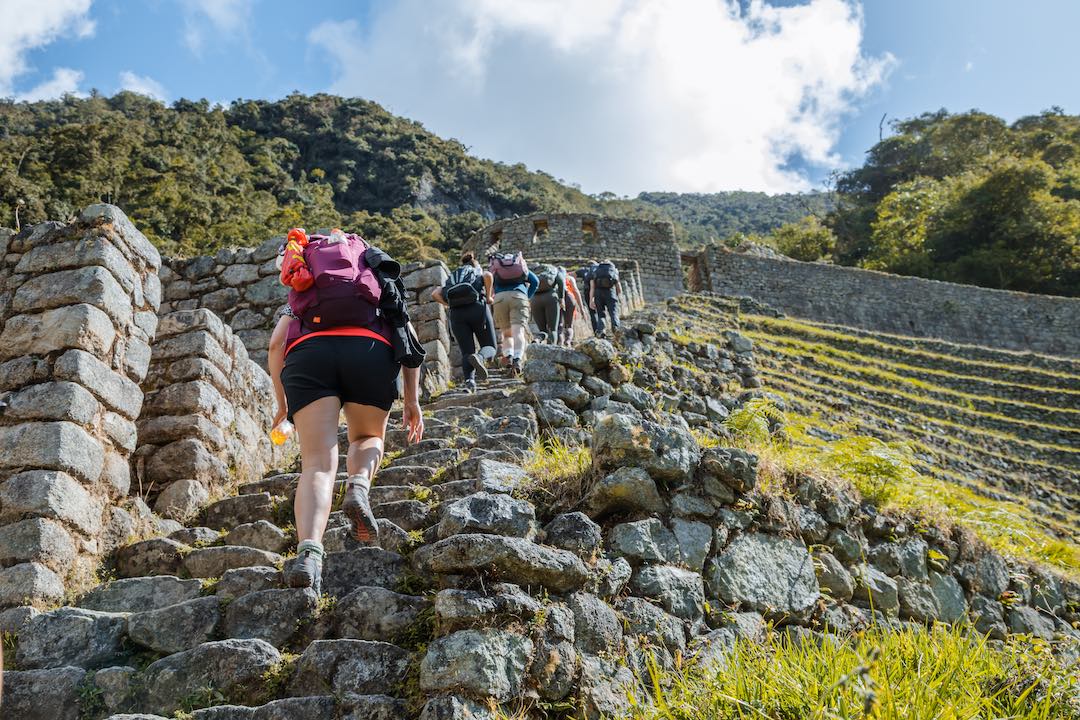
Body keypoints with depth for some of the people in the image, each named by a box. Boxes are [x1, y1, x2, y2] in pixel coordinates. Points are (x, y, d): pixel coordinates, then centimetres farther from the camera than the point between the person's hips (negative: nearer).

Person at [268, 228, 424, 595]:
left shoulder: (298, 298, 37)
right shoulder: (383, 289, 37)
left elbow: (276, 345, 20)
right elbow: (409, 340, 23)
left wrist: (282, 402, 27)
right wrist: (412, 399, 24)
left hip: (307, 352, 0)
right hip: (372, 349, 0)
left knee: (318, 463, -3)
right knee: (368, 437, 24)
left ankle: (309, 550, -27)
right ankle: (359, 487, -8)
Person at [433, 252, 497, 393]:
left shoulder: (451, 279, 30)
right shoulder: (480, 273, 23)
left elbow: (435, 294, 13)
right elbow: (488, 275, -4)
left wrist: (450, 305, 16)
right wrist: (488, 298, 3)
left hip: (456, 314, 2)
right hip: (477, 308, -2)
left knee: (466, 352, 4)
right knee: (490, 348, 5)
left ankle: (469, 379, -23)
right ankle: (480, 357, -30)